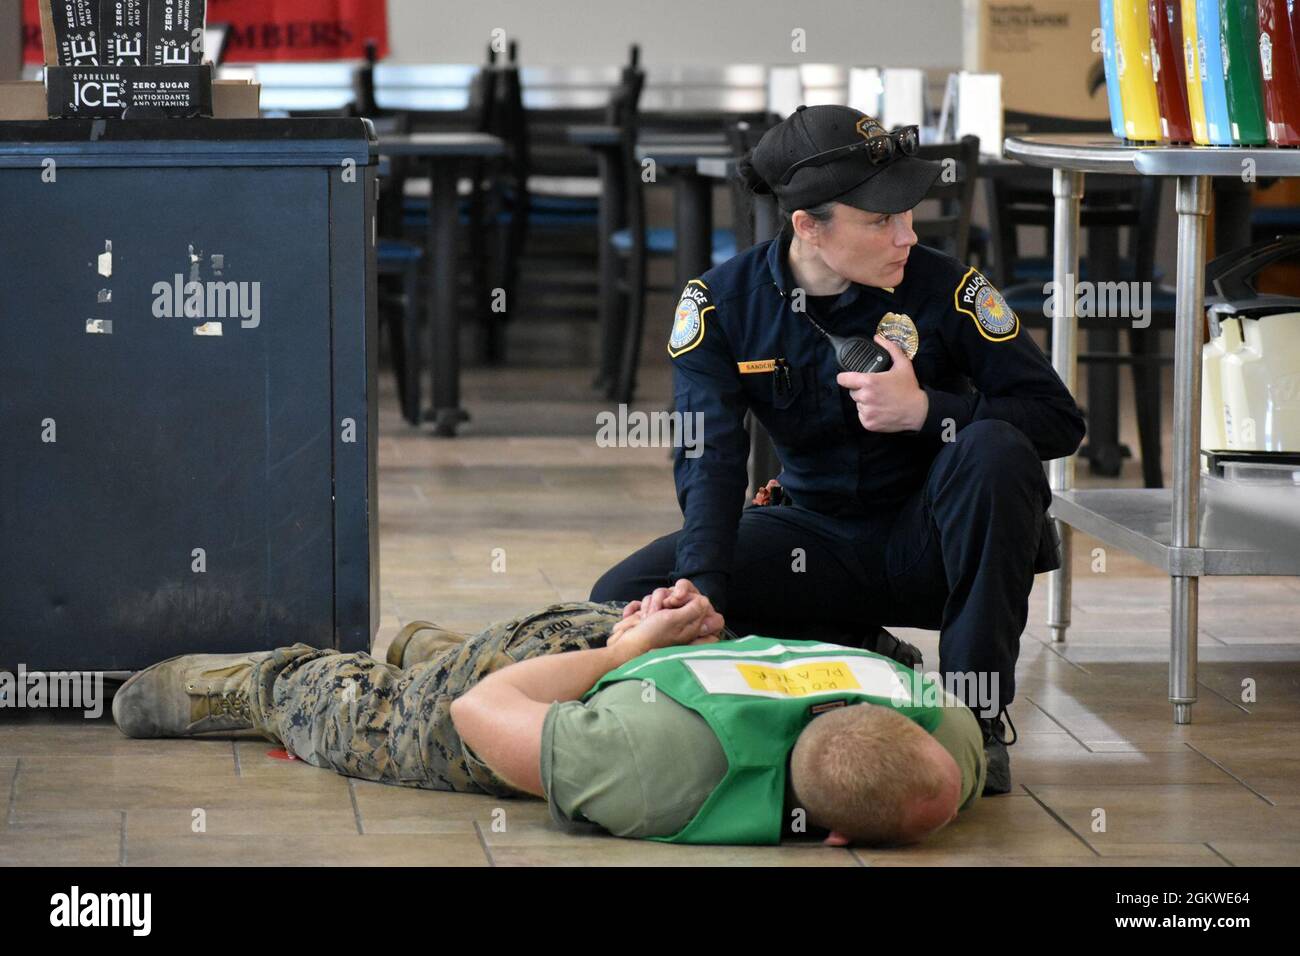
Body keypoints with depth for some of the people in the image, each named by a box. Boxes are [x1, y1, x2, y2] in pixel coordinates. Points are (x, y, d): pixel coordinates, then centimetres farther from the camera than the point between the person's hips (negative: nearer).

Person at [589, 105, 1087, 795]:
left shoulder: (943, 287, -15)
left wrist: (926, 410, -28)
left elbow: (1059, 420, -13)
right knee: (623, 597, -16)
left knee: (996, 448, -35)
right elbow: (709, 455, -21)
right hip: (817, 541, 2)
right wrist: (700, 593, -38)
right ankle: (862, 660, -3)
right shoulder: (722, 300, -11)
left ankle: (978, 714, -23)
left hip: (927, 538, -2)